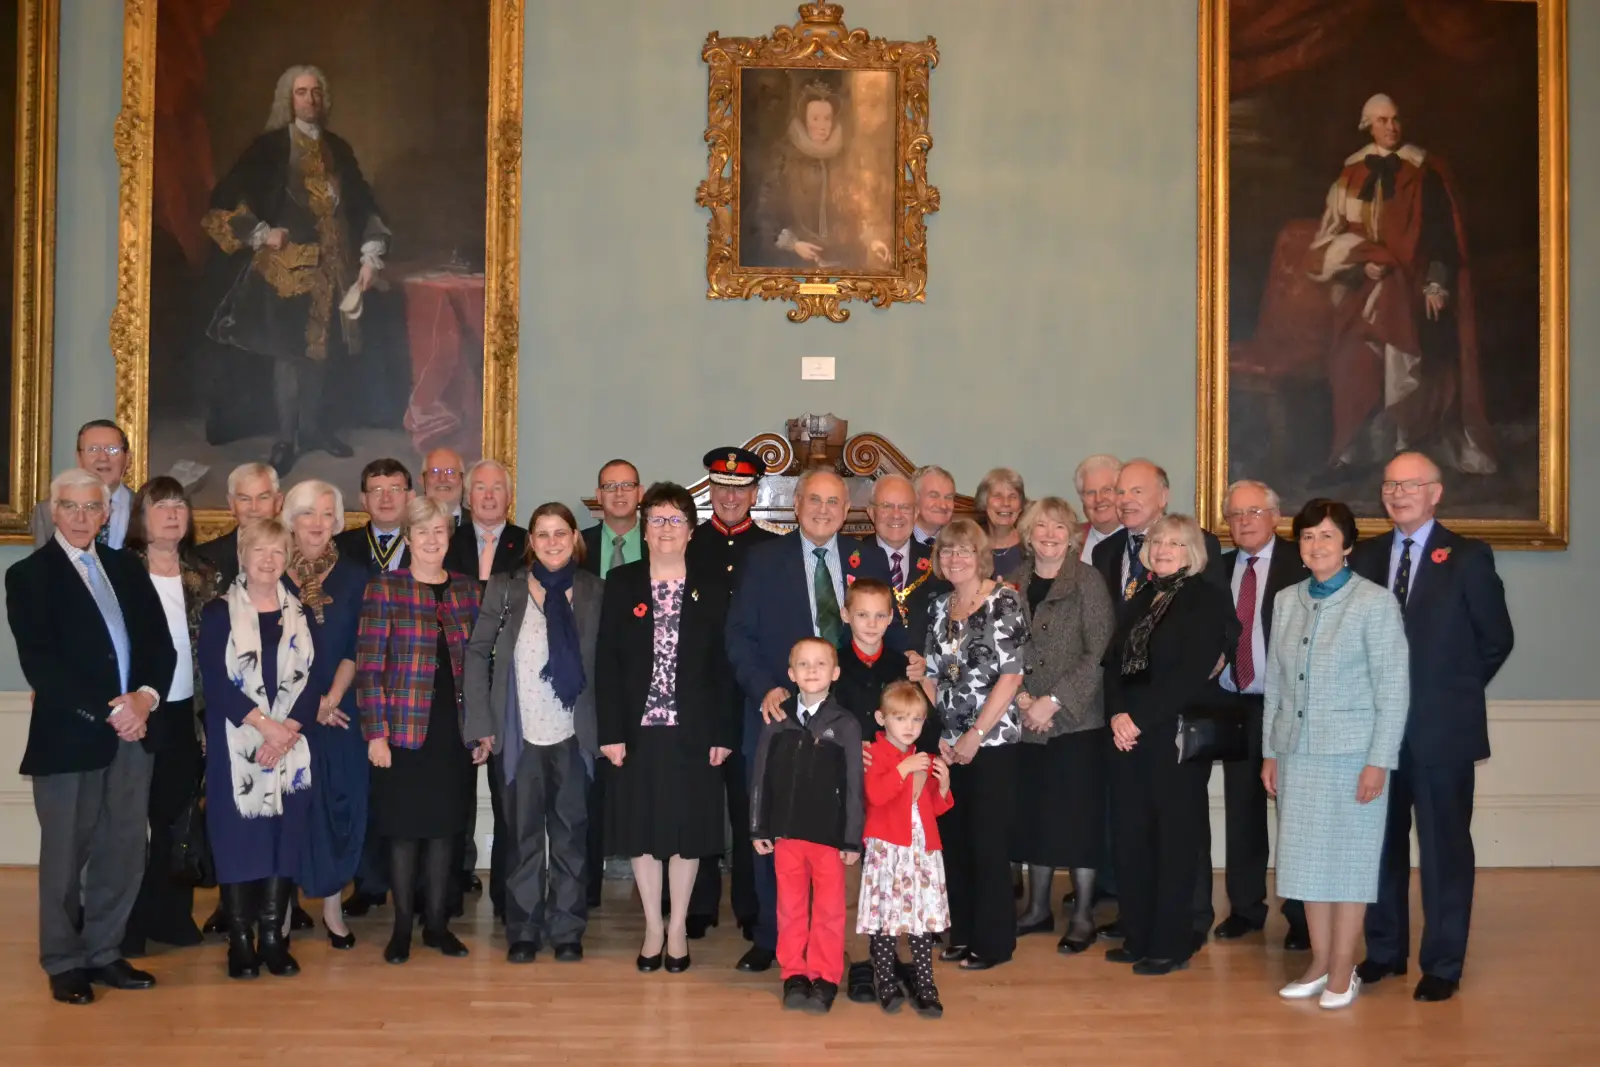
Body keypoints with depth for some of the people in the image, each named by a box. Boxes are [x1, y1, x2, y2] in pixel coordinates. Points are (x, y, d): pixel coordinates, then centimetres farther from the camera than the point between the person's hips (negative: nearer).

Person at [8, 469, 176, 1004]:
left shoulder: (127, 568, 14)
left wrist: (145, 697, -10)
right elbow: (39, 664, -11)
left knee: (123, 854, 8)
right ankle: (65, 963, 21)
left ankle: (103, 953, 22)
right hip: (68, 736, -4)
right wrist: (105, 713, -16)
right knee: (65, 855, 7)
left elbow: (160, 643, 9)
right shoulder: (29, 575, -1)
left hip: (131, 732, 4)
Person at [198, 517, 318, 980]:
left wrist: (288, 730, -12)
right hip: (236, 747, -2)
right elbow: (214, 681, -7)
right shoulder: (219, 612, 2)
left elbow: (312, 680, 4)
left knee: (284, 836, 2)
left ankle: (274, 937, 10)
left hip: (290, 747, 2)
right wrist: (265, 725, -16)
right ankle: (240, 941, 7)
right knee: (237, 836, -1)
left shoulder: (300, 614, 11)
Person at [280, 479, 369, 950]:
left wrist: (331, 698, -10)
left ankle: (332, 905, 12)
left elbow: (357, 647, 2)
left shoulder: (354, 577, 6)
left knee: (337, 804, 3)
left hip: (339, 712, 1)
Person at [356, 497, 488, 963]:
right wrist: (376, 732, -10)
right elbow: (369, 666, -5)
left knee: (444, 829, 9)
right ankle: (402, 926, 16)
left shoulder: (467, 590, 9)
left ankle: (437, 923, 20)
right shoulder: (384, 588, -2)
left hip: (455, 732, 3)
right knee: (404, 830, 3)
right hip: (404, 730, -3)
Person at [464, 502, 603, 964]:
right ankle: (523, 931, 17)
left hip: (572, 735, 1)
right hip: (517, 735, 0)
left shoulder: (593, 591, 4)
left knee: (571, 834, 7)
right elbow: (477, 653, 2)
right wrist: (482, 724, -5)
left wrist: (608, 730, -3)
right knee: (522, 835, 6)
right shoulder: (504, 588, 1)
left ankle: (567, 931, 18)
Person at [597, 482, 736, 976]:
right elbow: (606, 661, -1)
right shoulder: (622, 582, 2)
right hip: (638, 728, 0)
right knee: (641, 829, 7)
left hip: (692, 731, 0)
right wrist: (610, 730, -7)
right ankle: (653, 926, 22)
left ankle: (678, 926, 21)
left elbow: (724, 664, 1)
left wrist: (722, 732, -4)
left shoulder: (712, 587, 3)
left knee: (687, 830, 6)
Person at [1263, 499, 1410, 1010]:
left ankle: (1343, 969, 14)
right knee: (1307, 855, 9)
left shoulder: (1375, 602, -7)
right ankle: (1319, 961, 20)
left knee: (1349, 857, 4)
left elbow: (1394, 687, -9)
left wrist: (1379, 760, -13)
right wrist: (1270, 750, 9)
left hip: (1351, 751, -5)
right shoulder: (1287, 601, 7)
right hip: (1297, 750, 5)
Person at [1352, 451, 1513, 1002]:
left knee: (1444, 847, 4)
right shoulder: (1366, 557, 8)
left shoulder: (1468, 558, -2)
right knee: (1382, 842, 10)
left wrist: (1455, 689, 4)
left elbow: (1496, 639, 1)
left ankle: (1442, 964, 15)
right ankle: (1385, 950, 24)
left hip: (1443, 729, -3)